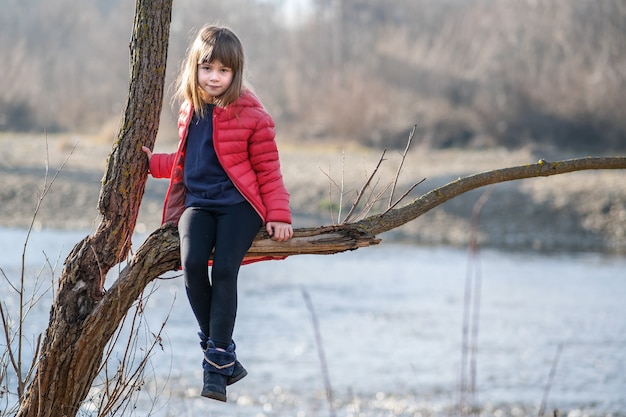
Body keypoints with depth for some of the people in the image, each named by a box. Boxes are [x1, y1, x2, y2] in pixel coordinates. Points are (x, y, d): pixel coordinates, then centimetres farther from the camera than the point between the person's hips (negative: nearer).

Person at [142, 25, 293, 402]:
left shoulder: (251, 115, -4)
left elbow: (268, 169, -1)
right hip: (198, 202, 4)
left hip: (239, 204, -4)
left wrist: (278, 215, -7)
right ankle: (221, 353, -9)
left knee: (224, 269, -23)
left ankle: (218, 363, -15)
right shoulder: (190, 109, 12)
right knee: (192, 262, -22)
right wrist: (153, 162, 15)